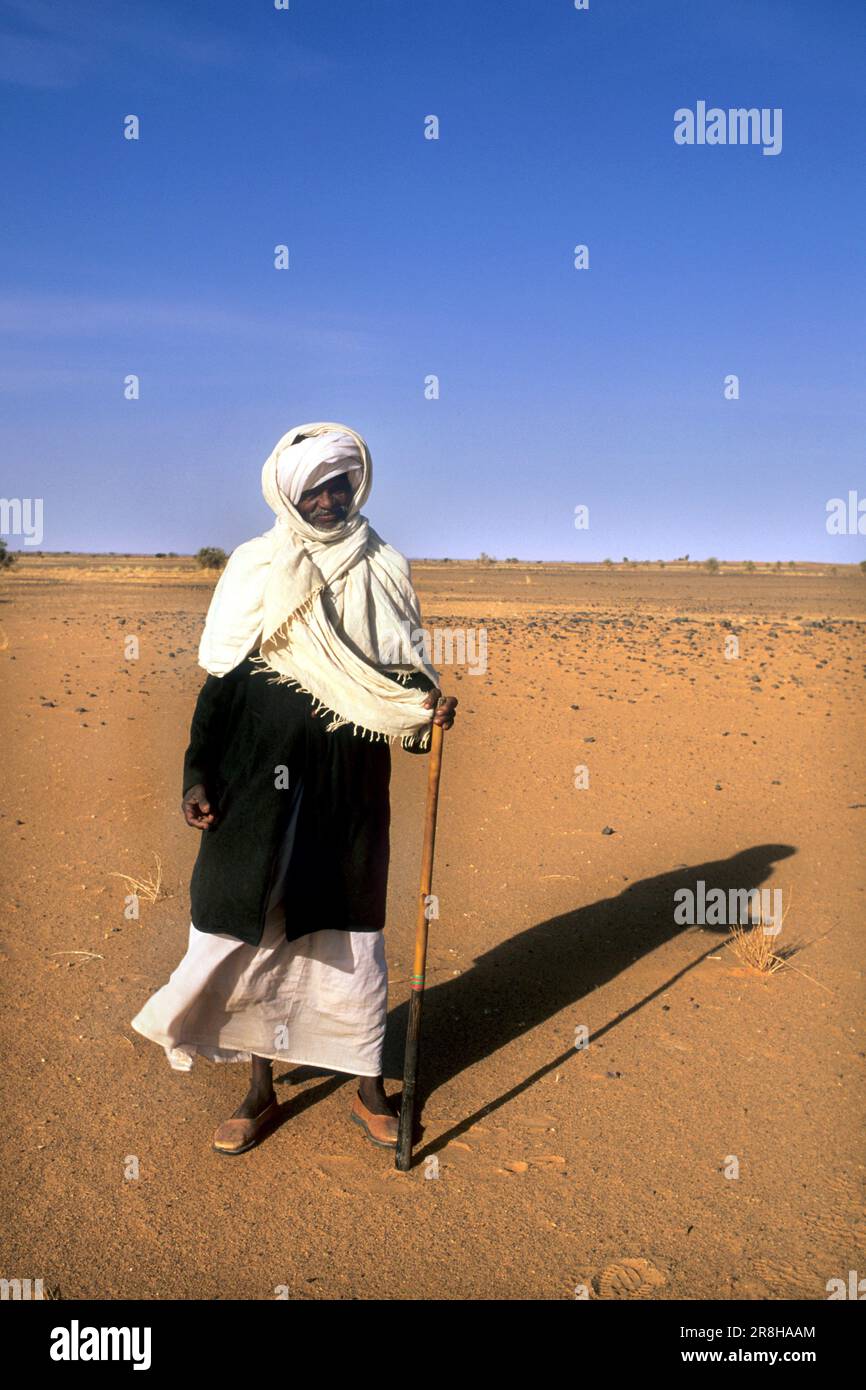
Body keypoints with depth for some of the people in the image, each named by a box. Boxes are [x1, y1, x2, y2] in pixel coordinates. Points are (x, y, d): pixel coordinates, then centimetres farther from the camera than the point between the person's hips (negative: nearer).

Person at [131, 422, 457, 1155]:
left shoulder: (385, 570, 4)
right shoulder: (254, 567, 2)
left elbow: (406, 671, 8)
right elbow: (220, 680, 2)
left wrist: (430, 706, -14)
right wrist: (198, 775, -4)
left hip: (350, 784, 0)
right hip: (259, 778, 0)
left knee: (351, 931, 8)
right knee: (251, 928, 5)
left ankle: (369, 1086, 25)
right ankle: (261, 1090, 23)